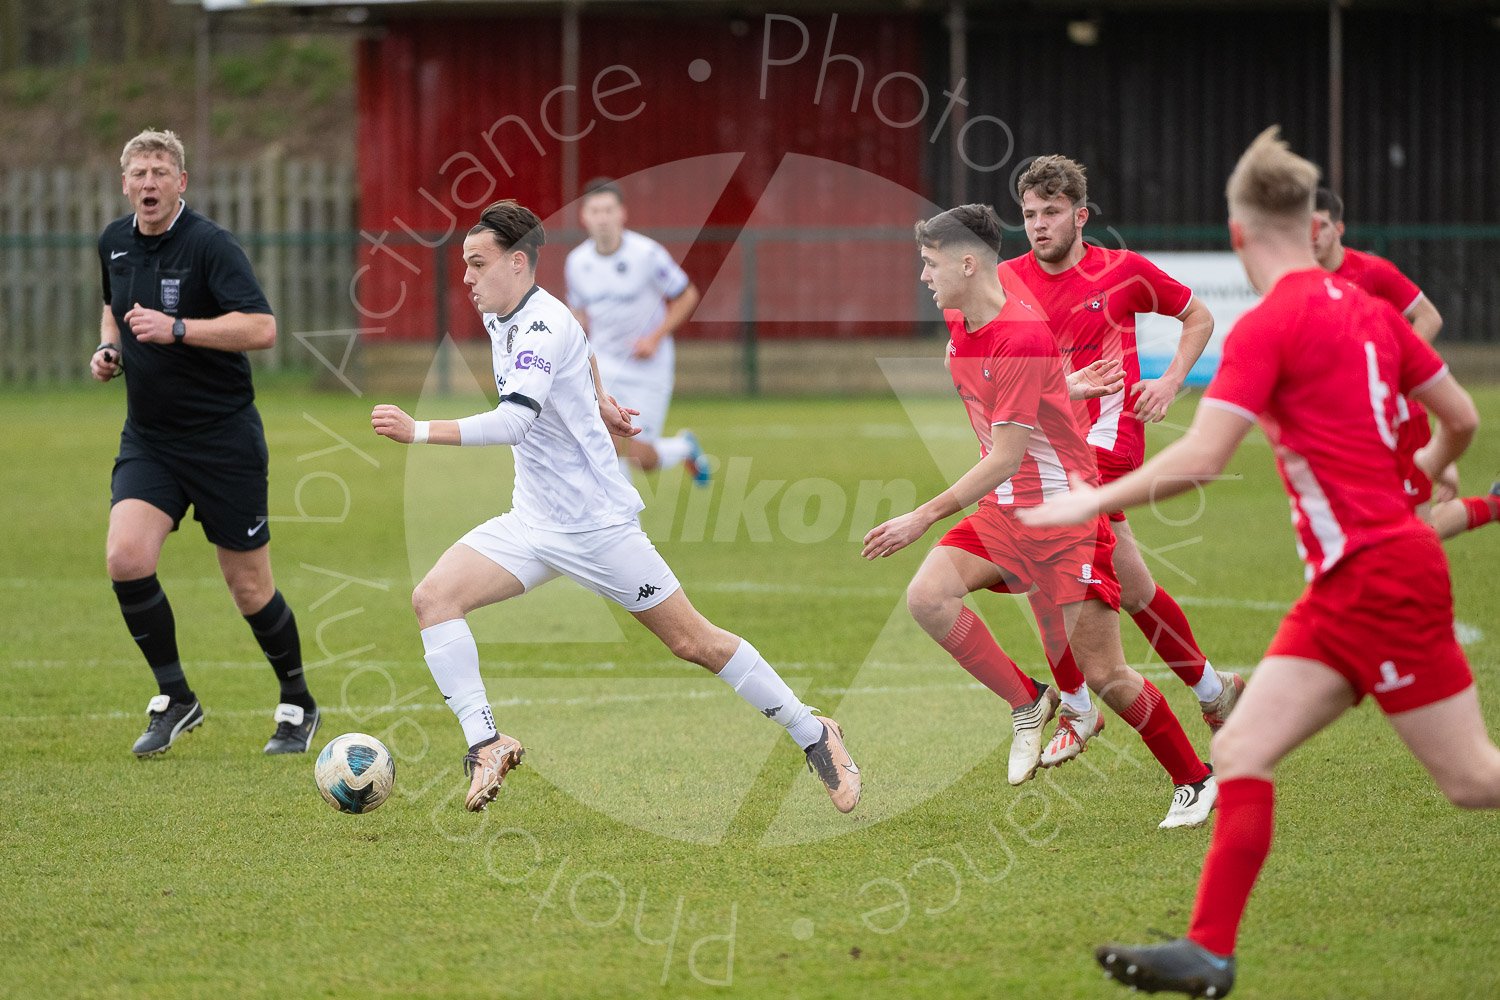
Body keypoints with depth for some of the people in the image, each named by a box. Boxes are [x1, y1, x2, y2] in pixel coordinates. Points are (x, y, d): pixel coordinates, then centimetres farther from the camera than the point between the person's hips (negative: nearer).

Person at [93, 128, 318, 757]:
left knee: (249, 587, 3)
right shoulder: (114, 243, 5)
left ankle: (298, 705, 26)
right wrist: (109, 348, 7)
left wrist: (176, 328, -31)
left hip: (223, 440, -5)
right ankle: (174, 699, 0)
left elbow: (261, 328, -25)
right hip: (147, 441, 5)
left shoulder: (209, 245, -15)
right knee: (125, 557, -17)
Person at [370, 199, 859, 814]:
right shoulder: (499, 319, 5)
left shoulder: (543, 327, -23)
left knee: (693, 643, 0)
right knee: (433, 597, -13)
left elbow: (512, 422, -37)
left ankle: (814, 736, 16)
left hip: (596, 525, -8)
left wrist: (418, 432, -42)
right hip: (531, 523, 8)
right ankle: (485, 743, -16)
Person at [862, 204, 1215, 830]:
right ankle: (1028, 704, -1)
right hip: (1001, 511, 8)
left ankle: (1194, 780, 13)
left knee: (1103, 675, -6)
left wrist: (925, 517, -24)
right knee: (927, 596, -18)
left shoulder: (1023, 337, -22)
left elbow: (1006, 457, -24)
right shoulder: (959, 326, 6)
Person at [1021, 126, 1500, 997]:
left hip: (1378, 578, -9)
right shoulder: (1367, 309, 10)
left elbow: (1199, 460, -21)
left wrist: (1094, 502, -9)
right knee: (1242, 751, 2)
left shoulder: (1271, 326, -14)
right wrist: (1424, 474, 39)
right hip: (1347, 589, 9)